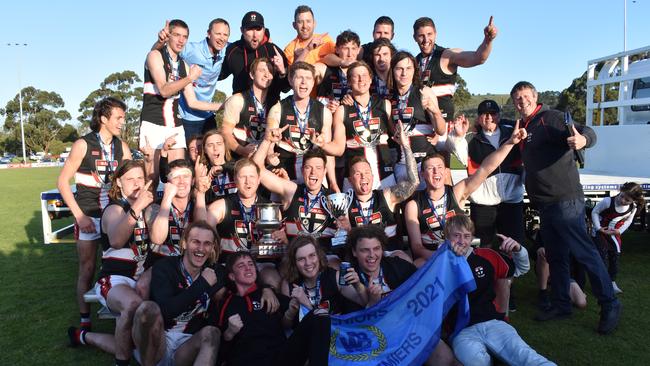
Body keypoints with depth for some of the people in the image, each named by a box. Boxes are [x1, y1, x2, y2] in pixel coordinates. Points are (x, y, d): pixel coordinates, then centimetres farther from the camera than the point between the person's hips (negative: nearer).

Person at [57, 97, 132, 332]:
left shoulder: (122, 147, 4)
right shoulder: (83, 145, -8)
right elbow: (62, 182, -7)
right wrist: (79, 216, -12)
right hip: (88, 216, -3)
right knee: (87, 269, 3)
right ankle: (84, 322, 13)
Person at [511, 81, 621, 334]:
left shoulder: (550, 118, -9)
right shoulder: (523, 128, 16)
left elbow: (588, 133, -22)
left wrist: (583, 139, -42)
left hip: (565, 200, -9)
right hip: (545, 204, 9)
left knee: (584, 252, -3)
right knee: (555, 257, 14)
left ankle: (609, 305, 10)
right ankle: (561, 304, 25)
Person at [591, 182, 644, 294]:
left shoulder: (633, 207, -13)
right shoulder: (608, 201, -28)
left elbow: (628, 220, 4)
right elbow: (595, 212, -16)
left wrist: (619, 231, -9)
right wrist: (598, 228, -19)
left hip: (614, 234, 5)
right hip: (600, 232, -5)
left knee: (615, 257, 11)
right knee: (602, 257, -7)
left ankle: (612, 282, 25)